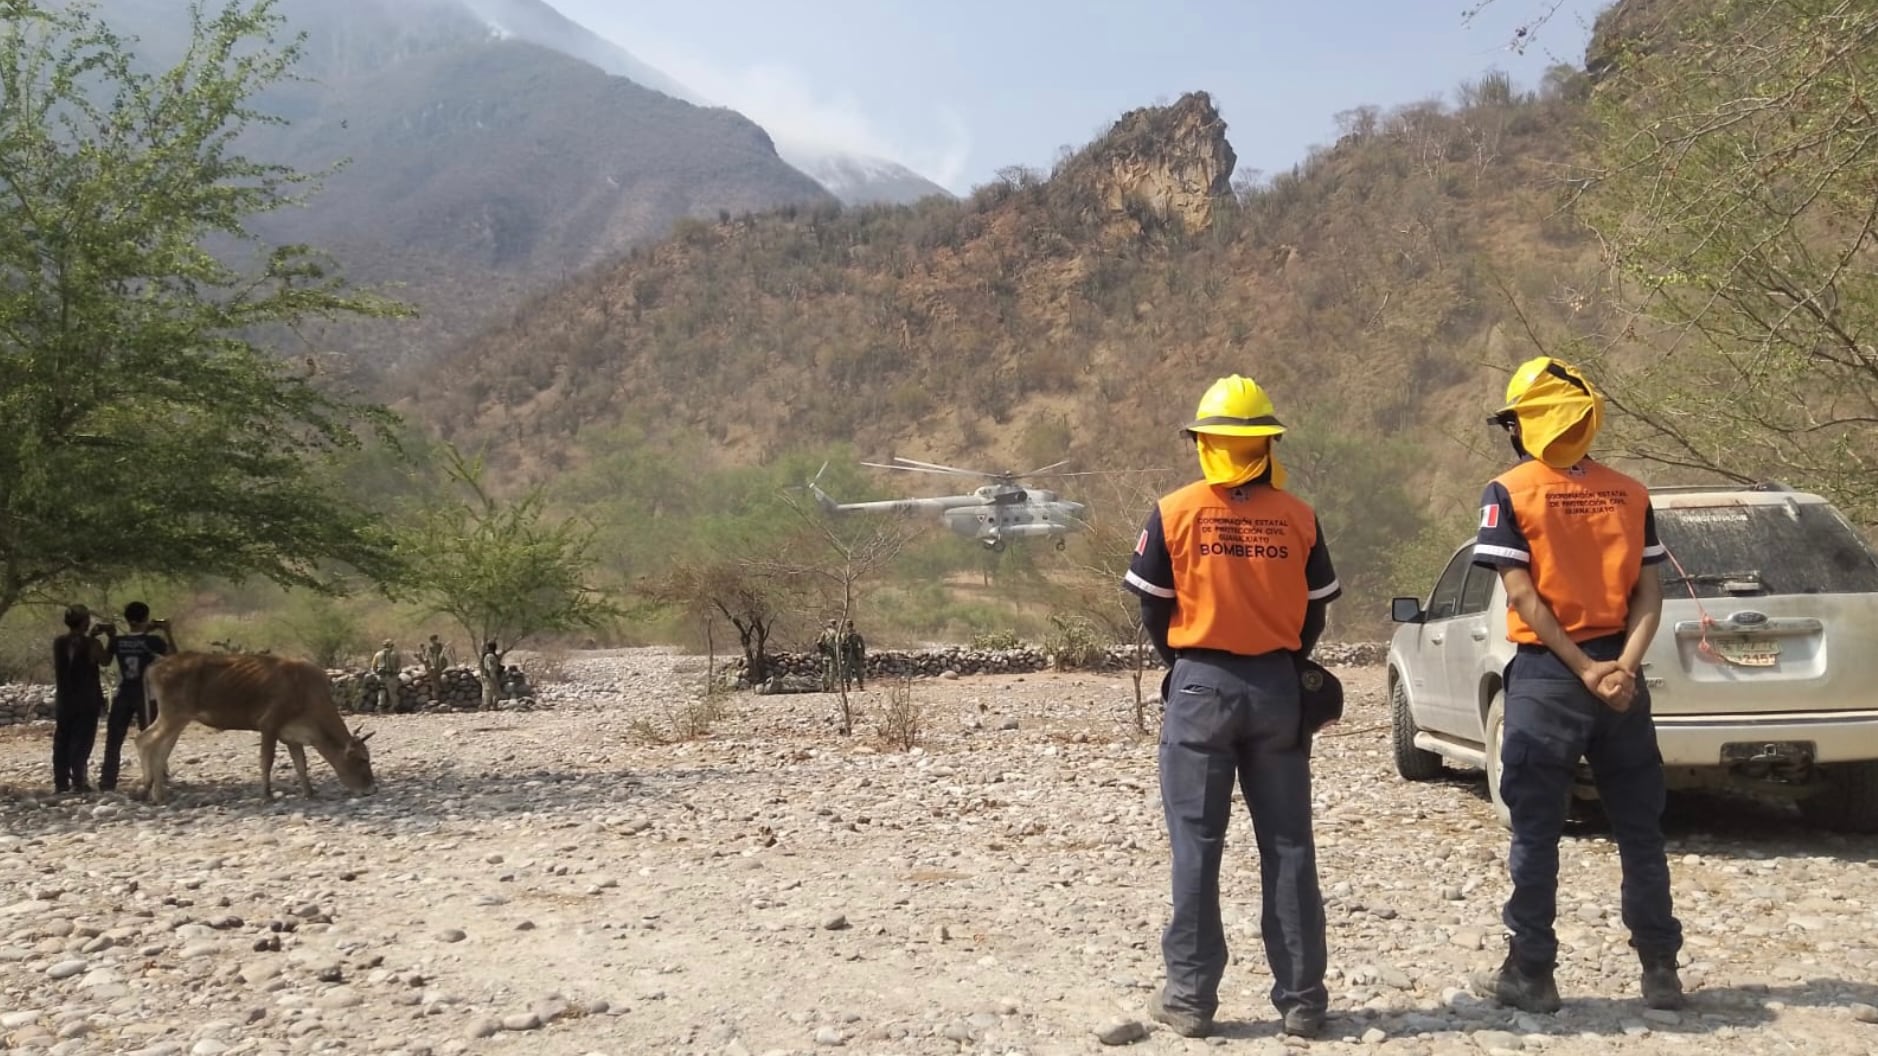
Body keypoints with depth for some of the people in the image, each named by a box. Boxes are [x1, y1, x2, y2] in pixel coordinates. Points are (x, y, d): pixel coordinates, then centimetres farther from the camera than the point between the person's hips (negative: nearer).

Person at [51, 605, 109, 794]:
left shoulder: (58, 642, 1)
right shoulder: (91, 644, -12)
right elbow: (105, 661, 2)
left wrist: (90, 636, 16)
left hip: (64, 699, 5)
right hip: (86, 700, -5)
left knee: (62, 741, 10)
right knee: (82, 741, -2)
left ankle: (61, 782, 12)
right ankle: (78, 782, -5)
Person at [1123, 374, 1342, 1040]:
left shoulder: (1175, 513, -7)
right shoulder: (1297, 517, -1)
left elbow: (1152, 608, -1)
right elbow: (1316, 612, 6)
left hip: (1200, 686, -2)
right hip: (1277, 688, 2)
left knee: (1197, 847, 5)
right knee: (1287, 846, 10)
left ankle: (1190, 997, 10)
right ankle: (1302, 999, 17)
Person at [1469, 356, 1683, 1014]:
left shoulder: (1510, 493, -6)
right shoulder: (1629, 495, 8)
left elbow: (1523, 596, -12)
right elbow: (1648, 595, 1)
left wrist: (1586, 670, -10)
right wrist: (1622, 666, -8)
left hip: (1545, 676, -4)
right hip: (1619, 679, 4)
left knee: (1536, 832, 4)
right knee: (1640, 830, 13)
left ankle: (1531, 972, 9)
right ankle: (1660, 970, 19)